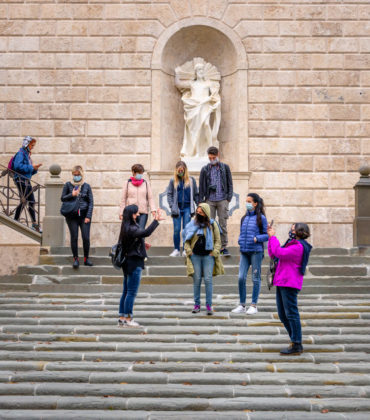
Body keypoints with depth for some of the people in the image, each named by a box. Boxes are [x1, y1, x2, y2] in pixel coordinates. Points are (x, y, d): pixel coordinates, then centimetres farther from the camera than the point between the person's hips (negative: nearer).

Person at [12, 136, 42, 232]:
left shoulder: (27, 154, 20)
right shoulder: (21, 153, -5)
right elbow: (18, 166, -20)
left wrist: (35, 169, 5)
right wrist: (31, 167, -15)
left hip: (27, 180, 9)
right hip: (20, 179, -9)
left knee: (32, 202, 5)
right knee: (24, 200, -14)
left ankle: (34, 224, 6)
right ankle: (15, 220, -7)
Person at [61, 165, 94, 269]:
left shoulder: (86, 186, 8)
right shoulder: (68, 185, 7)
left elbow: (91, 202, 6)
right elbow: (63, 198, 8)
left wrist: (88, 216, -3)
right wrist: (72, 195, -10)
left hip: (84, 215, 0)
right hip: (72, 216, 0)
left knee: (86, 238, -5)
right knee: (74, 237, -2)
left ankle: (86, 259, 8)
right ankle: (75, 259, 7)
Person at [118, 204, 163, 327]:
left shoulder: (129, 227, 11)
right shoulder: (131, 229, -19)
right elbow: (146, 232, -34)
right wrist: (156, 221, -29)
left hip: (129, 262, 10)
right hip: (134, 263, -10)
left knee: (126, 292, 12)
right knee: (131, 292, -5)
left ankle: (122, 317, 16)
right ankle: (128, 318, -1)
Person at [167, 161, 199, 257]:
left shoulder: (191, 180, 5)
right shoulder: (173, 181, 4)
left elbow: (196, 195, 8)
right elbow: (169, 194, 5)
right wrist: (172, 206, -7)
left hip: (187, 208, 0)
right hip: (177, 208, 0)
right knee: (176, 229, 0)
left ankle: (185, 250, 3)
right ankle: (176, 249, 9)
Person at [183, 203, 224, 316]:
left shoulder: (212, 224, 4)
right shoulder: (192, 224, 7)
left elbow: (218, 240, 6)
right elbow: (187, 239, 11)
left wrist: (214, 252, -4)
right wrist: (189, 251, -1)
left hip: (208, 256, -1)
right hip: (195, 256, 1)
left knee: (208, 280, -5)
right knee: (196, 280, 3)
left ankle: (209, 305, 0)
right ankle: (197, 304, 10)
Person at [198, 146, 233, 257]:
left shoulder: (225, 167, 8)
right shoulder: (205, 169, 9)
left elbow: (229, 183, 10)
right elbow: (201, 186, 10)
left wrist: (229, 197, -1)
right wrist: (201, 201, 4)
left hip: (222, 200, -1)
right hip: (210, 200, 1)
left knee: (223, 224, -2)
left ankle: (223, 247, 4)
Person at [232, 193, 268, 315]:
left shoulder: (261, 218, -2)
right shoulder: (244, 218, 14)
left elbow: (267, 235, -3)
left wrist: (257, 238, -18)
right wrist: (240, 241, 4)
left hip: (256, 251, -5)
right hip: (244, 251, 5)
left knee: (255, 278, 2)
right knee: (241, 278, -1)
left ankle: (253, 305, 10)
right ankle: (242, 305, 8)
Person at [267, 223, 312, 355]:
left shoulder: (298, 246, -12)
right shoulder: (292, 244, 21)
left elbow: (279, 253, -21)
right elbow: (273, 254, 19)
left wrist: (273, 236, -11)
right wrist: (270, 237, 12)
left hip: (289, 285, -10)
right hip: (282, 284, 10)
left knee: (291, 314, -7)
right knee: (283, 315, 13)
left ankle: (296, 345, -2)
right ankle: (296, 342, 21)